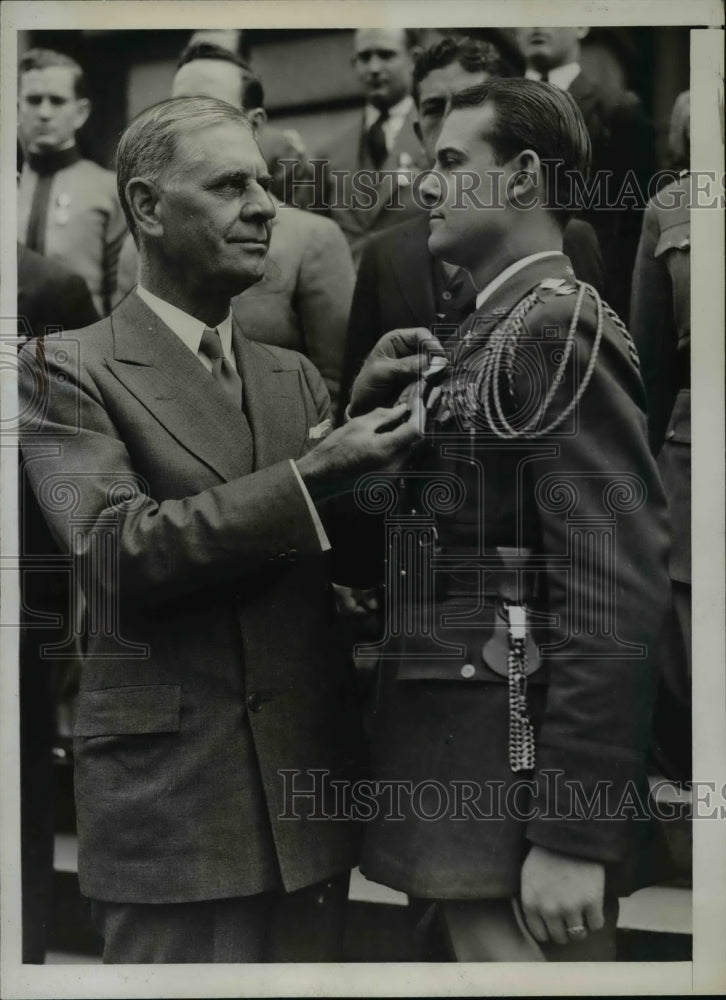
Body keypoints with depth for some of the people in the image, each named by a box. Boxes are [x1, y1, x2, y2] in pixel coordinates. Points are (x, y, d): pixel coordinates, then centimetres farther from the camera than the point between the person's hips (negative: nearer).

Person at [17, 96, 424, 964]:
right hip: (172, 799, -5)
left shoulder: (294, 378, 15)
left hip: (311, 791, 6)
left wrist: (372, 431, -8)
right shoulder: (65, 370, -4)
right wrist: (312, 478, -22)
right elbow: (118, 551, -18)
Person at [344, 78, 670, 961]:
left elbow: (613, 594, -20)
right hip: (459, 761, 9)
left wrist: (570, 835, -22)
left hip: (511, 777, -9)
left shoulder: (561, 329, -13)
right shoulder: (485, 335, 16)